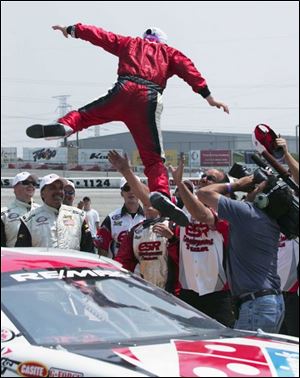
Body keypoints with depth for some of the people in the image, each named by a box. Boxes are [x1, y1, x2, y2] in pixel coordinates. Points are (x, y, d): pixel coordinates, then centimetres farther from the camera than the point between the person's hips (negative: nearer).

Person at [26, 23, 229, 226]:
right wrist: (209, 97, 9)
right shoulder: (169, 52, 28)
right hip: (149, 100, 0)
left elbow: (101, 36, 31)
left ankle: (64, 125, -20)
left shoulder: (131, 43, 30)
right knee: (153, 157, -2)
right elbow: (190, 71, 14)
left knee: (84, 115, 14)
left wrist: (71, 30, 42)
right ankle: (161, 193, -27)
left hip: (124, 90, 0)